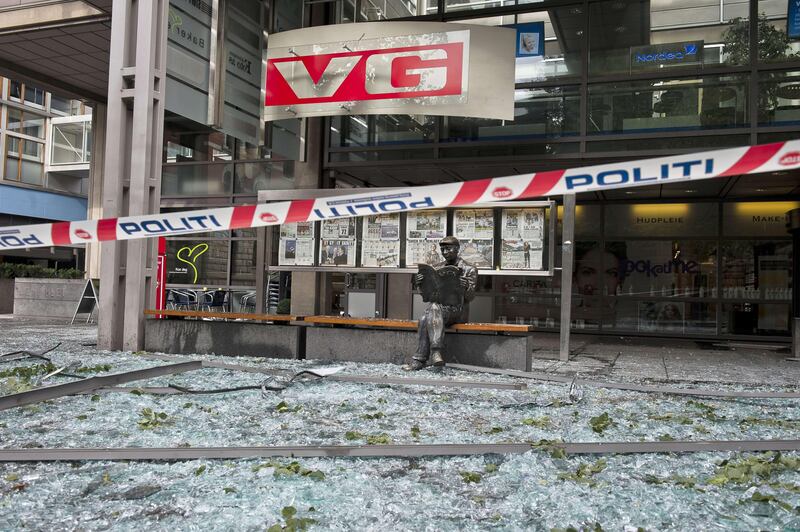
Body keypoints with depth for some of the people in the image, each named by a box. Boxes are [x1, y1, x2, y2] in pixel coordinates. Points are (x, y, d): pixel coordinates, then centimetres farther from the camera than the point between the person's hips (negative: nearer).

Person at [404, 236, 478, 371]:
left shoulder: (469, 269, 5)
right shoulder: (436, 268, 18)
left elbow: (469, 298, -4)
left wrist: (466, 287, -27)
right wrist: (418, 283, -6)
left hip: (458, 310, -4)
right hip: (439, 306, 4)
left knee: (434, 308, -35)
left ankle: (420, 359, -38)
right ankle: (436, 350, -38)